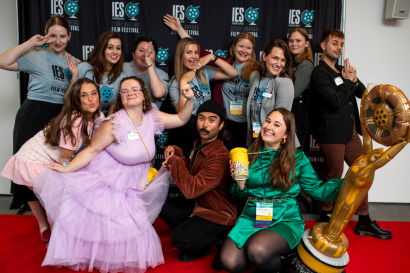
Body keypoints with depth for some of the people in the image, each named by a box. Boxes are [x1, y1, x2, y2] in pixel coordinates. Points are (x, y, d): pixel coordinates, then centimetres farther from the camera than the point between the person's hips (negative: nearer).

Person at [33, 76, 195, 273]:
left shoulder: (151, 119, -2)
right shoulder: (114, 123, -19)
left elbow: (181, 119, 5)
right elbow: (91, 150, -16)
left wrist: (189, 100, -11)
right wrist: (67, 169, -22)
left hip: (128, 189, 5)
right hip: (102, 184, -4)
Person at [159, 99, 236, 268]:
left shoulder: (219, 157, -31)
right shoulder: (199, 144, -2)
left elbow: (191, 190, -34)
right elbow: (193, 170, 13)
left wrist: (174, 161, -24)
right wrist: (176, 153, -5)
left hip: (218, 215, -9)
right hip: (199, 203, 9)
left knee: (179, 238, -18)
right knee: (163, 206, 1)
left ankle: (219, 240, 7)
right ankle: (197, 242, 15)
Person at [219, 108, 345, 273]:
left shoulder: (297, 158, 0)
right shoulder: (249, 155, 5)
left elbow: (316, 189, -3)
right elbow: (238, 196, 9)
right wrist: (240, 184, -13)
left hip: (285, 221, -2)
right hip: (251, 219, 3)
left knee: (257, 250, -32)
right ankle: (262, 259, 10)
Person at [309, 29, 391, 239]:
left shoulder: (342, 70, 15)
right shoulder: (319, 73, -11)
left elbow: (363, 93, 13)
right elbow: (336, 101, -21)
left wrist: (354, 80, -6)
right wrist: (348, 81, -11)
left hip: (350, 131, 9)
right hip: (332, 133, -8)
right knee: (335, 176, 3)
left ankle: (364, 222, 23)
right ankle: (325, 217, 24)